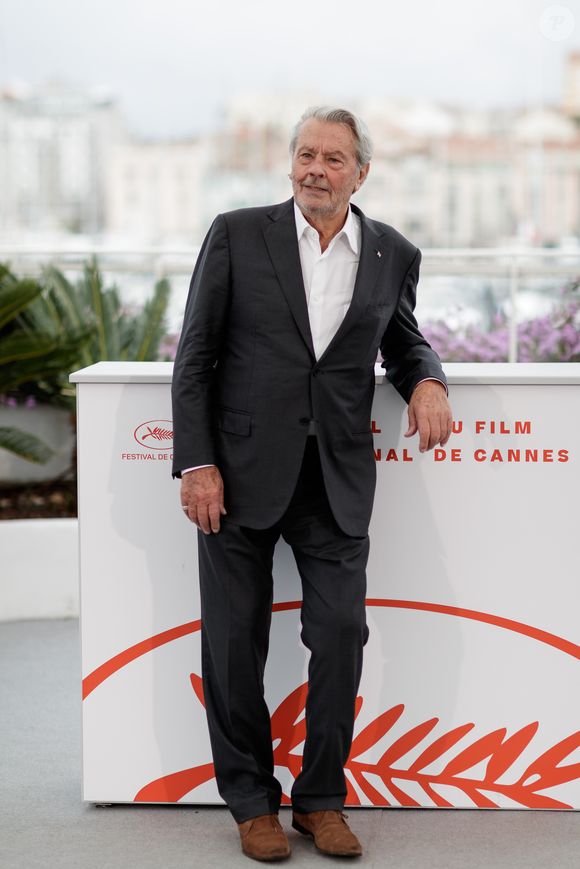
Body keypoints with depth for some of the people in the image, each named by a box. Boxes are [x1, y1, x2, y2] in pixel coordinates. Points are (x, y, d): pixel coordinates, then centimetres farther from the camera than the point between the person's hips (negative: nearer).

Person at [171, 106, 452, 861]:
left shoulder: (394, 255, 6)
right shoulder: (237, 234, 0)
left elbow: (403, 341, 23)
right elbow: (195, 355, -1)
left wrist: (428, 381, -1)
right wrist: (196, 464, -8)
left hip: (336, 479, 2)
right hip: (242, 471, -1)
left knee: (341, 634, -2)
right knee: (235, 643, 5)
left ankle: (321, 799, 16)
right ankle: (251, 800, 20)